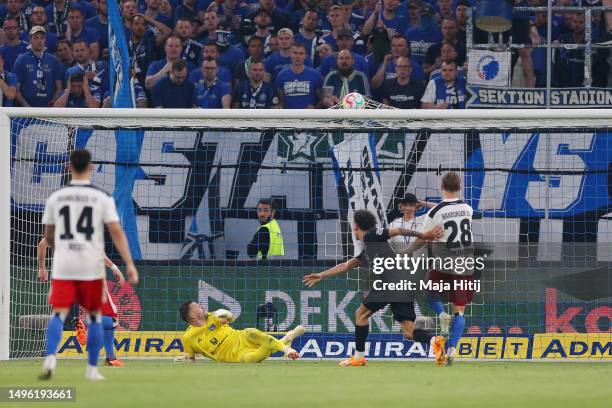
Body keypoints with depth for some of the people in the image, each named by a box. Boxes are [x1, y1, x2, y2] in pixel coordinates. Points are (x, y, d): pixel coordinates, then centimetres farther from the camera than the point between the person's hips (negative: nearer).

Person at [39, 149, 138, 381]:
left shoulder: (55, 198, 5)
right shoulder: (102, 198, -1)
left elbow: (48, 236, 15)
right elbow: (116, 232, -9)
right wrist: (130, 264, -9)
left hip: (63, 266, 1)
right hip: (91, 266, -1)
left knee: (59, 314, -3)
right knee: (95, 315, 13)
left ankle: (50, 357, -28)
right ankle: (92, 368, 12)